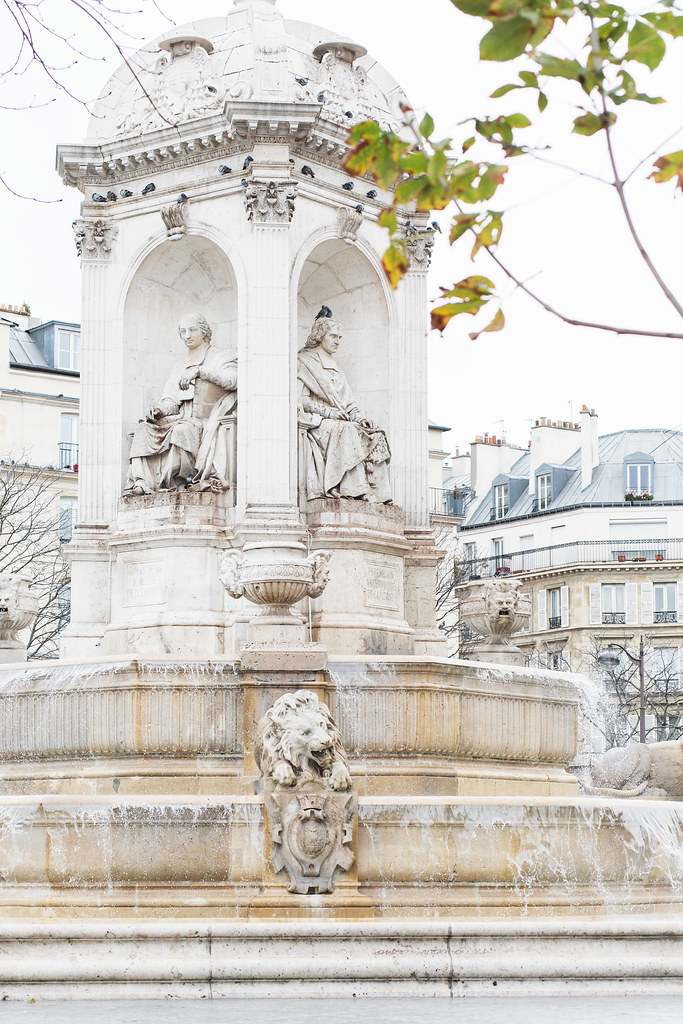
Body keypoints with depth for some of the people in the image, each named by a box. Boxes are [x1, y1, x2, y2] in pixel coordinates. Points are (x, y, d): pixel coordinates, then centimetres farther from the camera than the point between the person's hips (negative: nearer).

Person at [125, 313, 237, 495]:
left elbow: (232, 379, -16)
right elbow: (171, 400, 15)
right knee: (144, 429, -20)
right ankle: (140, 481, -32)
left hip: (207, 424, -5)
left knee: (180, 431, -36)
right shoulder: (180, 366, 24)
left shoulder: (219, 359, 7)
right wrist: (161, 409, -9)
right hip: (183, 420, 5)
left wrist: (199, 371, -23)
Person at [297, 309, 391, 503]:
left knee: (375, 435, -20)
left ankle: (377, 492, -32)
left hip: (339, 421, 7)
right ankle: (357, 489, -43)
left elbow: (348, 402, 19)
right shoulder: (305, 362, 4)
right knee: (347, 431, -36)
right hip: (315, 423, -7)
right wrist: (329, 412, -18)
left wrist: (359, 418, -1)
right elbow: (301, 400, -7)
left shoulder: (335, 367, 26)